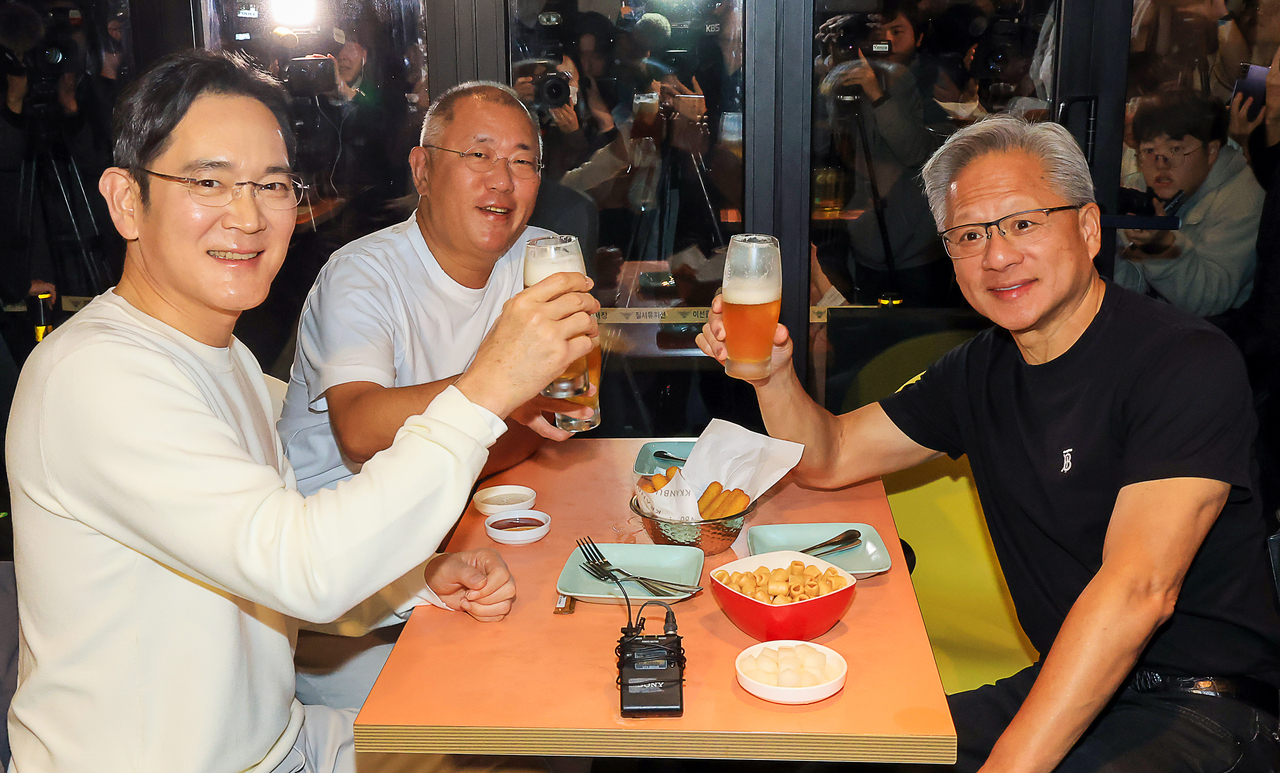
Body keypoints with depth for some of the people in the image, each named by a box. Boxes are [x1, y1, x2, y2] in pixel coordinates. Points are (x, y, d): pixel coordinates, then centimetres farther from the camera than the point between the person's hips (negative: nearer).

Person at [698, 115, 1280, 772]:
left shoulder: (1188, 362, -17)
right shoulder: (982, 371, 7)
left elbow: (1138, 589, -26)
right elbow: (828, 459, 13)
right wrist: (772, 373, -9)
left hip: (1198, 710, -6)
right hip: (1066, 687, 7)